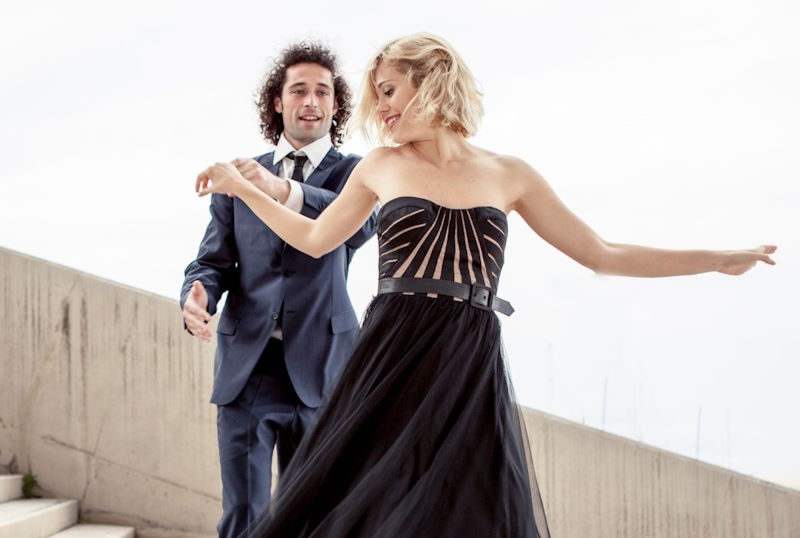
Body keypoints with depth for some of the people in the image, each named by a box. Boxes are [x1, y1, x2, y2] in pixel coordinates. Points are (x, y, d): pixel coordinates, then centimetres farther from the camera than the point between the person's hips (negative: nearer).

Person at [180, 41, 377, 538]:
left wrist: (283, 191, -36)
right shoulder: (240, 176, 11)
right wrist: (197, 296, -16)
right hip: (246, 364, 1)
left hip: (317, 367, -1)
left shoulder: (354, 172, 4)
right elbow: (214, 259, 9)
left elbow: (359, 225, -18)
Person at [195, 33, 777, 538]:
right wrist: (240, 186, 22)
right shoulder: (381, 166, 10)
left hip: (471, 370, 0)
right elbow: (315, 239, 23)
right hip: (390, 359, 1)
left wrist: (719, 259, 10)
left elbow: (602, 254, 12)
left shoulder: (508, 174, 7)